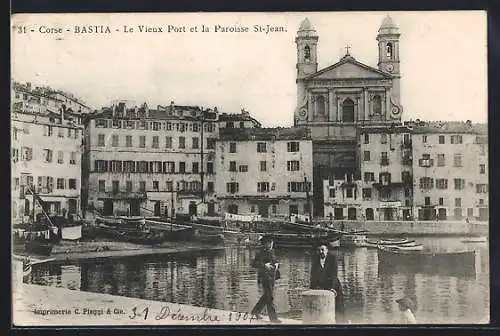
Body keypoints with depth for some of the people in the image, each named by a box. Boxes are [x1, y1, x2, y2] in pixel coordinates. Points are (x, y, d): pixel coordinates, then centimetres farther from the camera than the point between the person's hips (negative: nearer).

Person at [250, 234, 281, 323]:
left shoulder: (272, 252, 13)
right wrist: (264, 265, -23)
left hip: (272, 277, 9)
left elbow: (276, 261, 25)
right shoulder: (261, 253, -11)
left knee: (266, 296, 15)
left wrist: (276, 264, 3)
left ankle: (256, 311, 29)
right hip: (265, 277, -9)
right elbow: (254, 264, -17)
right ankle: (273, 317, -5)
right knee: (270, 297, -8)